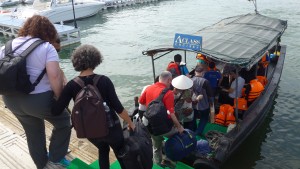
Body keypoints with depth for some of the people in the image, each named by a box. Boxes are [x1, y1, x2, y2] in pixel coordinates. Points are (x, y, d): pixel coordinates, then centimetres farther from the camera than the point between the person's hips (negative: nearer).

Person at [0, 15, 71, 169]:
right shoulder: (46, 47, -11)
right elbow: (54, 76, -22)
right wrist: (59, 97, -10)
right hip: (39, 99, -7)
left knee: (33, 132, 25)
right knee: (63, 122, 19)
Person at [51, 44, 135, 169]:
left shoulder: (72, 85, -12)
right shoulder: (104, 80, -18)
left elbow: (56, 111, -14)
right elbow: (118, 107, -18)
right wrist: (130, 123, -3)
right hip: (110, 127, -2)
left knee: (103, 150, 33)